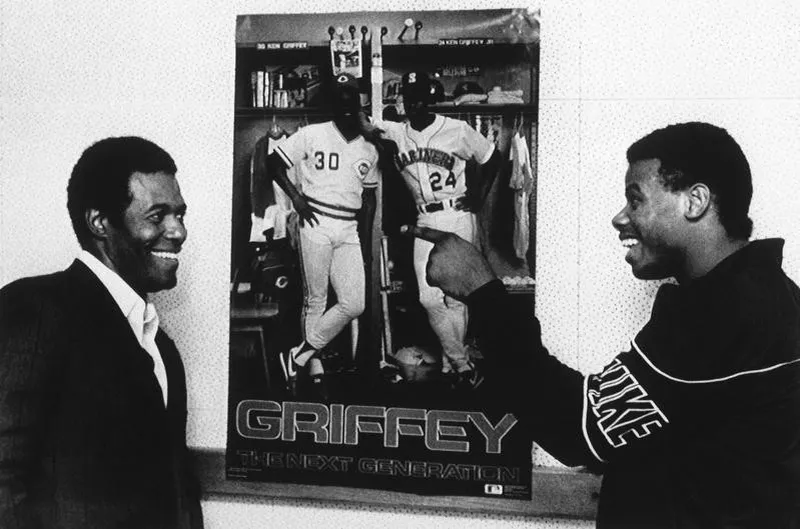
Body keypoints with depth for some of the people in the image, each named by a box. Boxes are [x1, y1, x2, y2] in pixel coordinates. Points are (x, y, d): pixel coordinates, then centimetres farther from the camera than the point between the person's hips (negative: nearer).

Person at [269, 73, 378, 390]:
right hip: (316, 225, -4)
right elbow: (274, 162, 2)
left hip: (349, 231, 4)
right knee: (315, 300, -1)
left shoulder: (369, 150, 13)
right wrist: (296, 197, -9)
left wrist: (366, 242, 12)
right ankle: (314, 369, 12)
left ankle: (299, 356, 6)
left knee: (354, 304, -6)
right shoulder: (312, 135, 0)